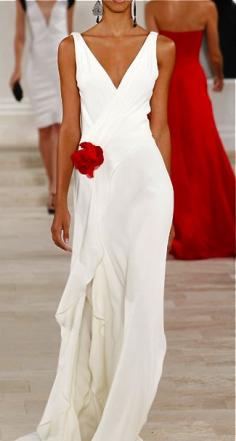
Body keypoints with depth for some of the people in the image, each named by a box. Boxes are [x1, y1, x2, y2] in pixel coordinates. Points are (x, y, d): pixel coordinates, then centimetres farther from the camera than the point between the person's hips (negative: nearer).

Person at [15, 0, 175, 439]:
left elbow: (159, 126, 8)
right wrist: (61, 205, 2)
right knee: (95, 301, 5)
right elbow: (70, 128, 5)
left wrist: (167, 201, 9)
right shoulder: (73, 48, 6)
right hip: (95, 185, 0)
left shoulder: (161, 48, 6)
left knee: (138, 301, -1)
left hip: (144, 178, 0)